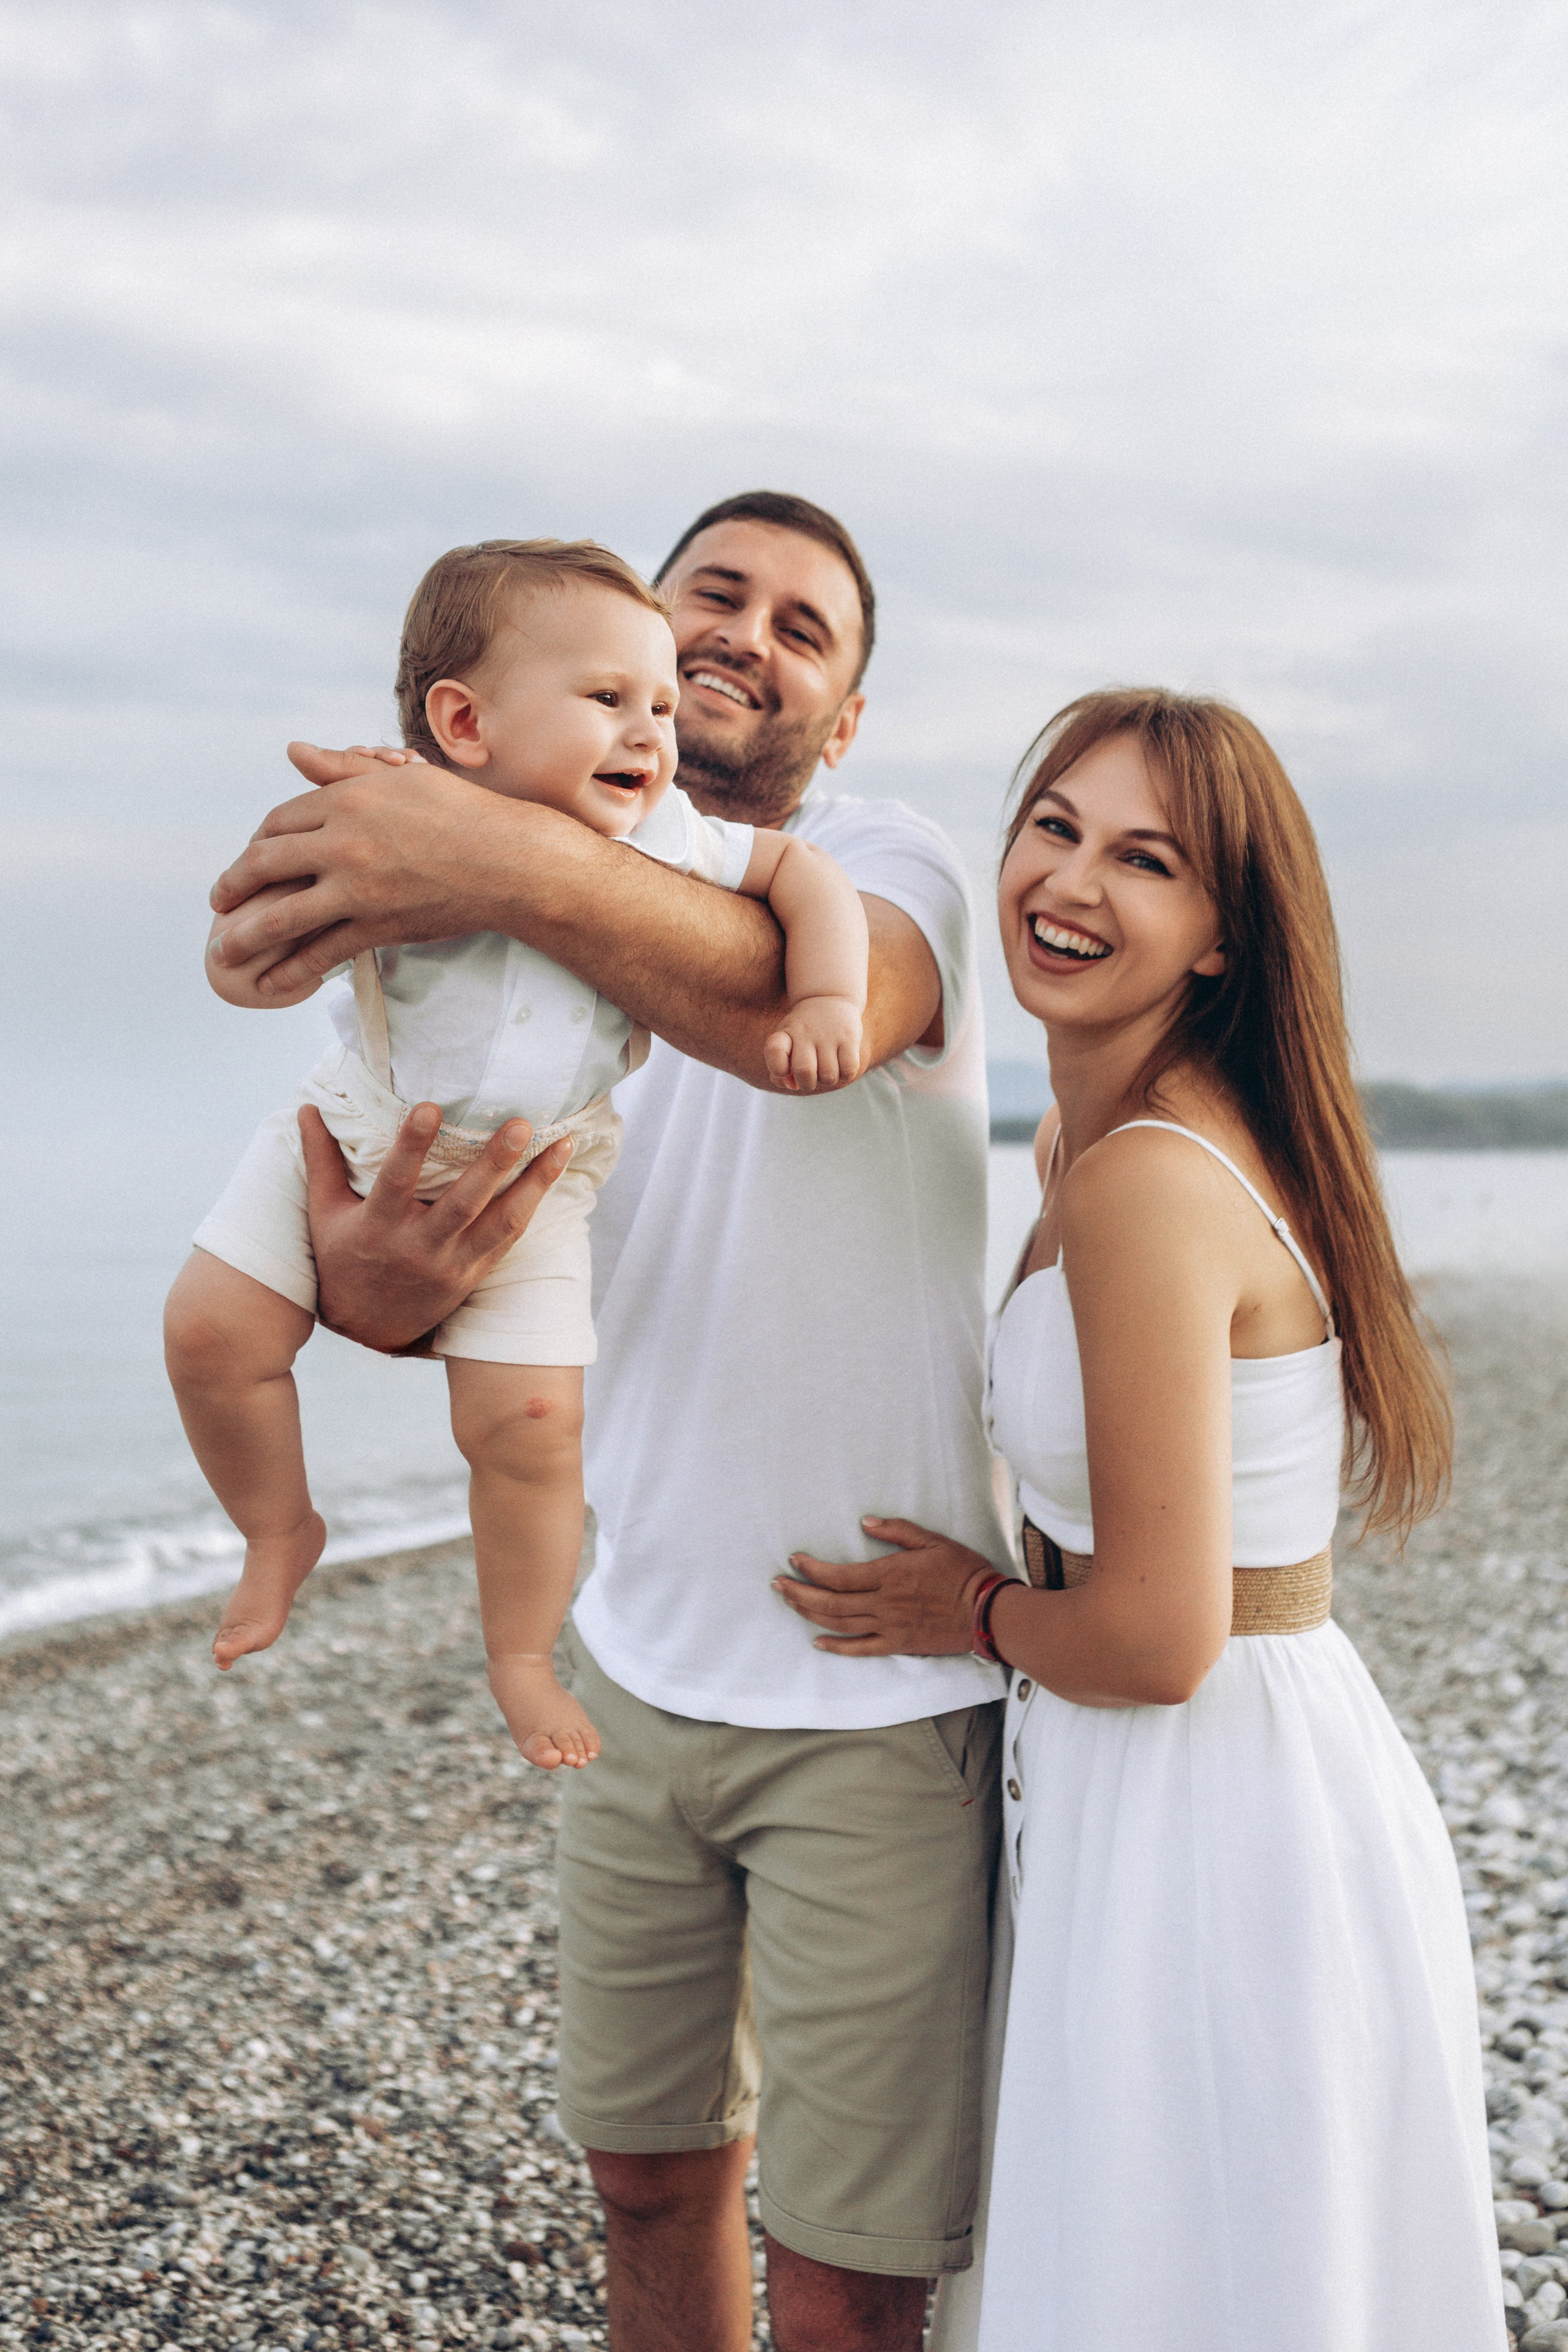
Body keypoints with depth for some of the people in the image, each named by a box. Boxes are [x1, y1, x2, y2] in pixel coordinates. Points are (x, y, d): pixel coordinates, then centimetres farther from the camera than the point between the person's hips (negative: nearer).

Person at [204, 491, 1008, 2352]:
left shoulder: (886, 868, -10)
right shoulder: (562, 943, 8)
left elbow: (806, 1007, -35)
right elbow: (503, 1275, 0)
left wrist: (523, 867, -54)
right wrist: (374, 1283, -25)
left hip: (875, 1703, -5)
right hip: (637, 1670, 5)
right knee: (648, 2169, 18)